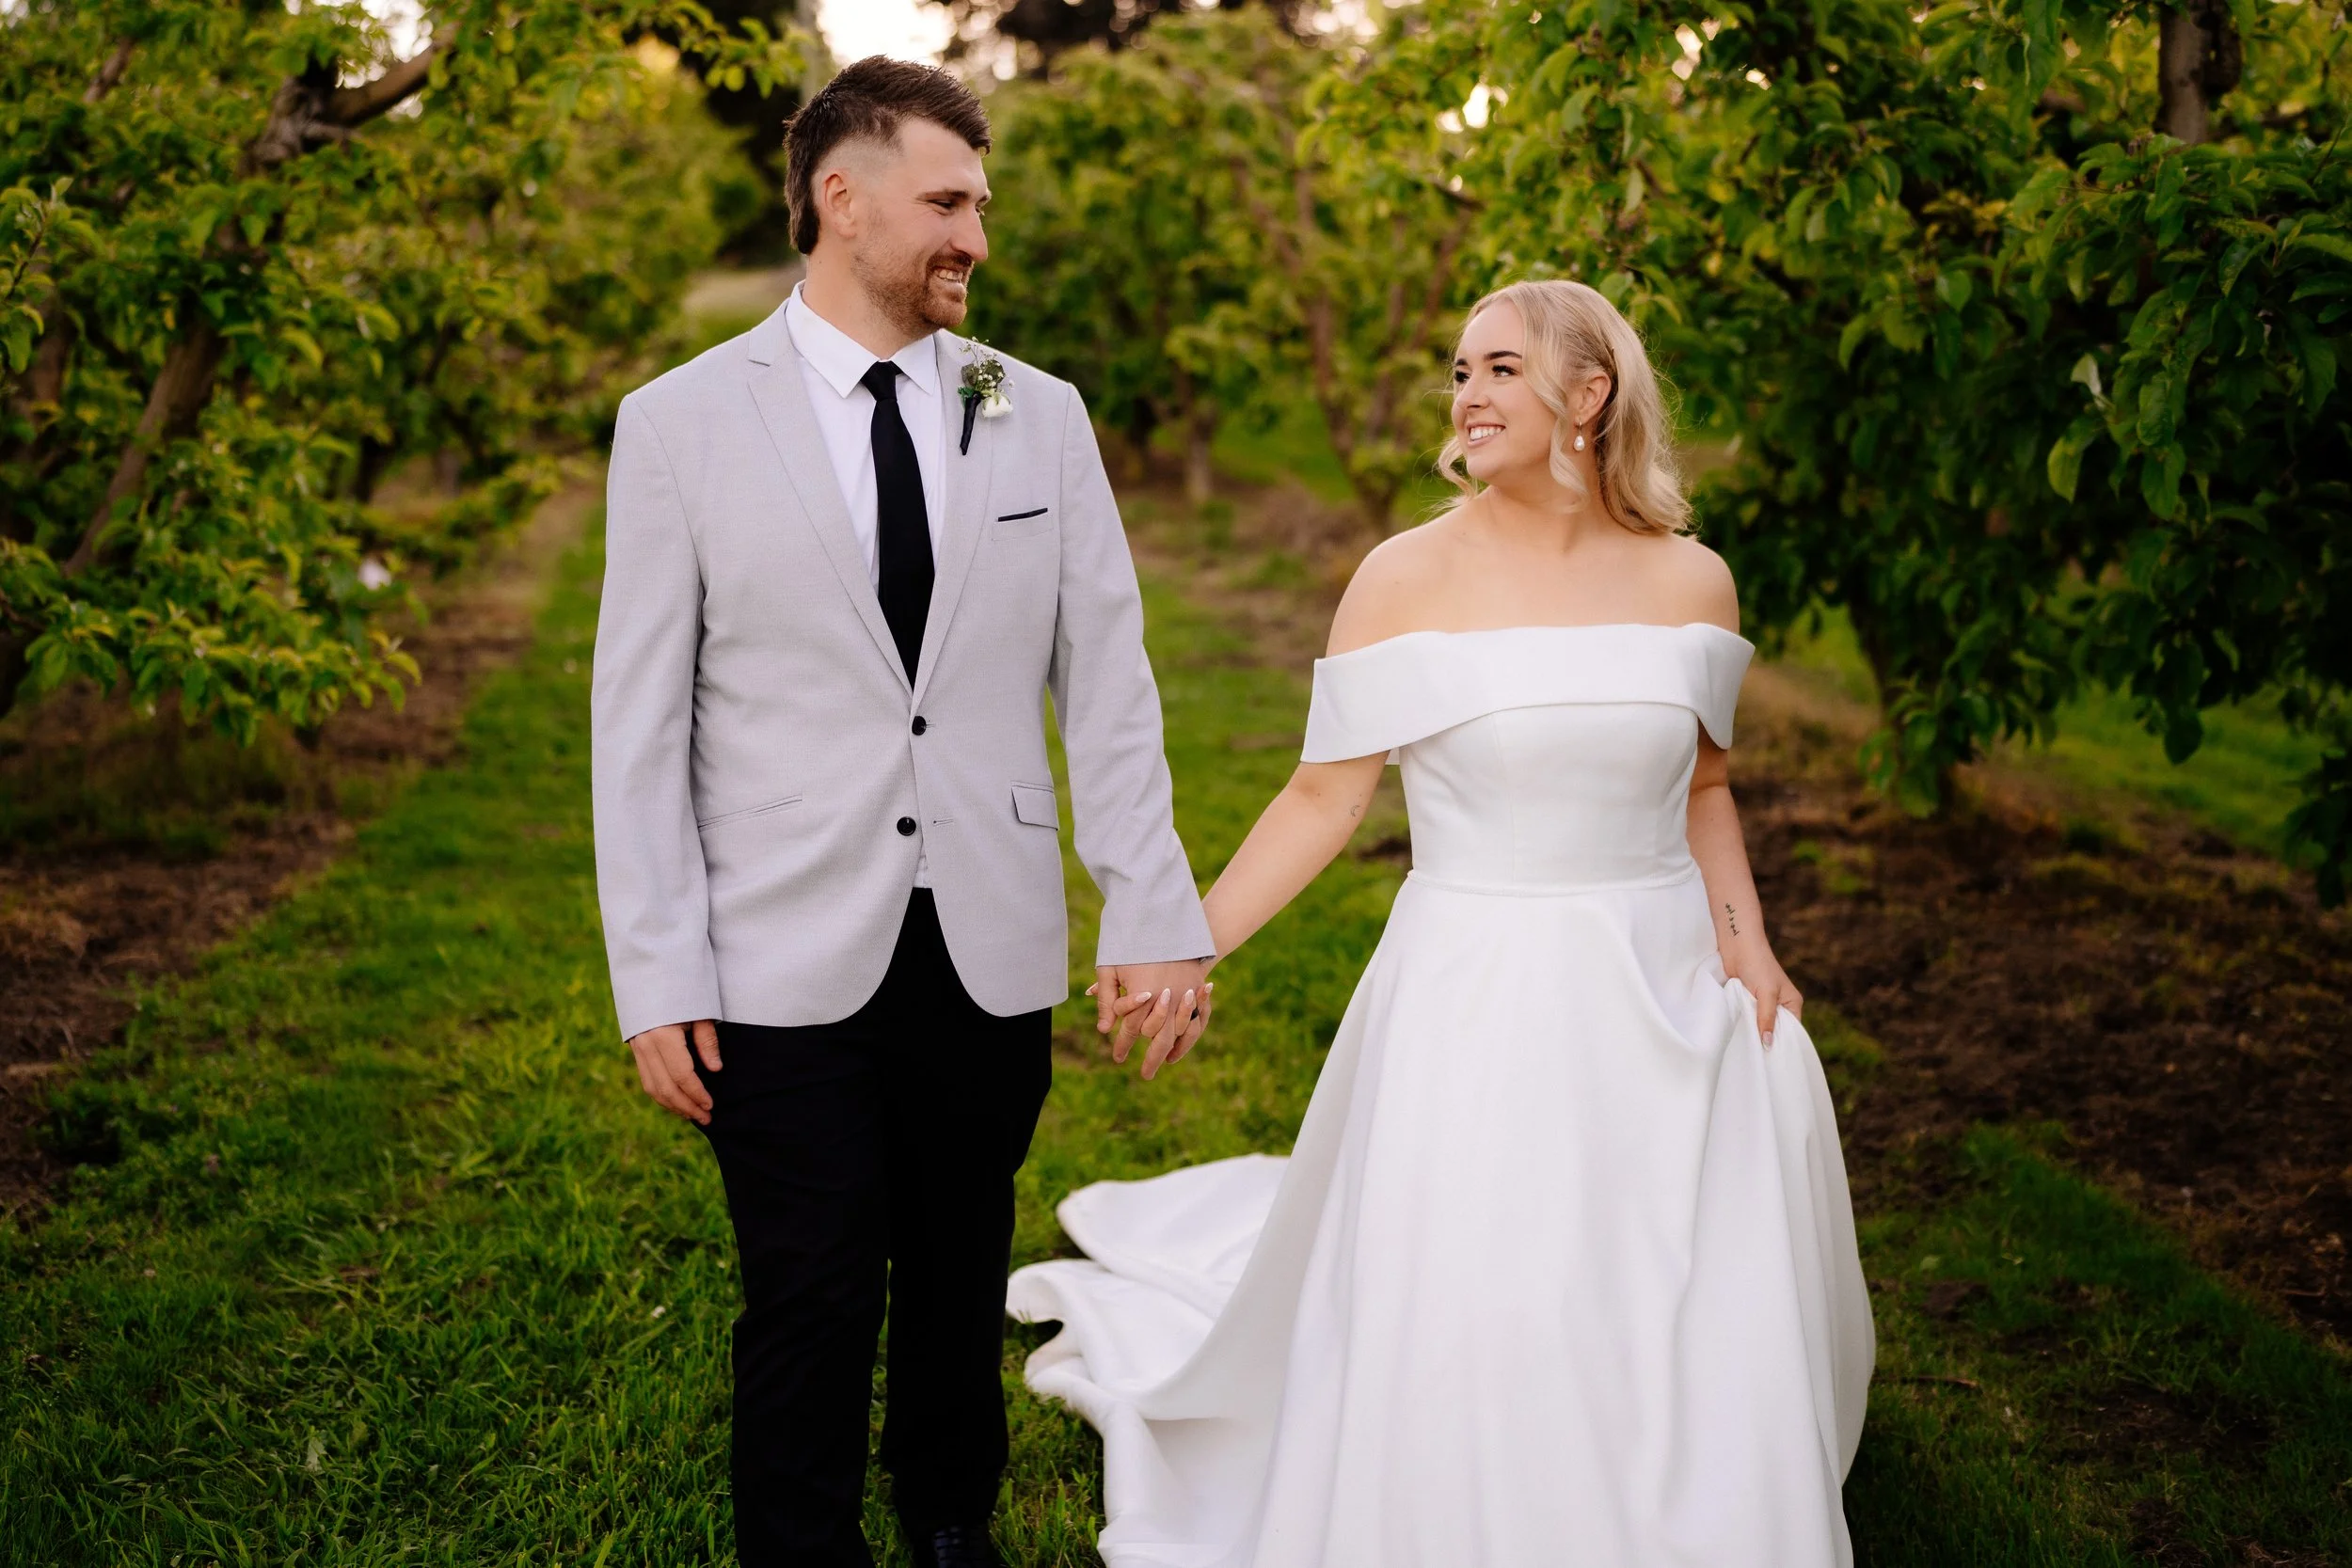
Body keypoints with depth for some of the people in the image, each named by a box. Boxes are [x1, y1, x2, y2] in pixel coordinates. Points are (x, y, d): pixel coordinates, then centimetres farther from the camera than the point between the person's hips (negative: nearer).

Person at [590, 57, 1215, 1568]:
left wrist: (1156, 913, -2)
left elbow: (1107, 681, 4)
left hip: (991, 955, 3)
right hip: (789, 970, -2)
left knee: (964, 1287, 15)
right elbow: (642, 723, -3)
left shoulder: (1040, 414, 4)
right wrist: (658, 977, -6)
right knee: (811, 1313, 4)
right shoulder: (681, 424, -3)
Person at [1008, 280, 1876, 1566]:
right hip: (1477, 1008, -2)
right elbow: (1325, 796, -3)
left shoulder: (1689, 581, 3)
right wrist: (1186, 945, -8)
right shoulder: (1408, 578, -5)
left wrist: (1743, 931, 2)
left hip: (1660, 1000, 3)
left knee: (1684, 1352, 10)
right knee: (1468, 1370, 3)